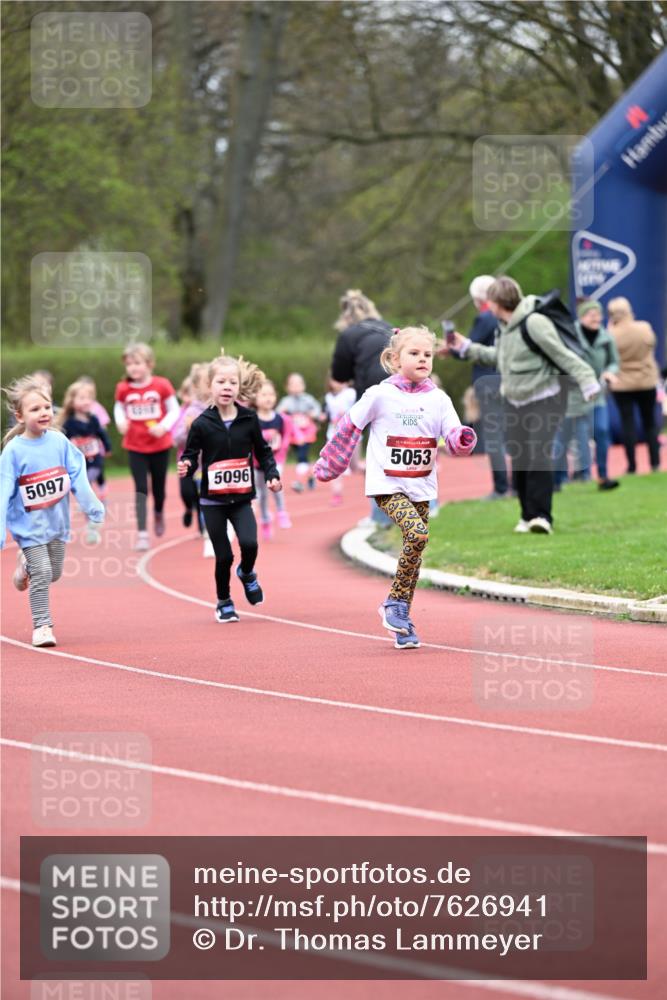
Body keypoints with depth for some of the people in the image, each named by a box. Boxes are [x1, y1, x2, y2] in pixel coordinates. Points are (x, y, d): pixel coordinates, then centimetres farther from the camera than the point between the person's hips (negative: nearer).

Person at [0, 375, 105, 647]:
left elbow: (78, 477, 0)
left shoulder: (59, 441, -6)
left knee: (54, 573, 17)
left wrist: (92, 508, -5)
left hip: (57, 521, 4)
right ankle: (41, 625, 2)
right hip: (29, 523, -4)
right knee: (42, 574, -10)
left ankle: (26, 563, 49)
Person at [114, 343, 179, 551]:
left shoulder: (162, 385, -10)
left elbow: (174, 410, -3)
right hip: (135, 447, 0)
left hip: (159, 445, 0)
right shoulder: (123, 389, -6)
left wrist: (164, 426, -19)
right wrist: (120, 421, -11)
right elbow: (119, 408, 10)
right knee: (141, 489, -6)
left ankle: (159, 514, 46)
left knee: (158, 486, 13)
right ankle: (142, 533, -6)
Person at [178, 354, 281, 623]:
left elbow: (263, 451, 8)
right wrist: (186, 467, -25)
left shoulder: (249, 419, -2)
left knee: (249, 543, -19)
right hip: (212, 500, -1)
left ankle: (246, 573, 16)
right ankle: (223, 602, 25)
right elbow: (190, 455, -3)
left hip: (241, 499, 1)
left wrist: (272, 475, -4)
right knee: (223, 556, 0)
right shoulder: (202, 424, -8)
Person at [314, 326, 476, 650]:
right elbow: (349, 429, 2)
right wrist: (328, 466, 7)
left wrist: (463, 440, -26)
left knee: (415, 552, 6)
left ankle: (402, 622, 18)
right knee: (418, 533, -25)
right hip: (387, 485, -5)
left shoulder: (438, 399, 3)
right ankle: (395, 604, -10)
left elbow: (453, 438, -2)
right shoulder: (380, 395, -6)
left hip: (421, 487, 5)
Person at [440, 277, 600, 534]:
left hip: (543, 401, -8)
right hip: (514, 403, 8)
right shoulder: (506, 327, 8)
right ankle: (528, 515, 16)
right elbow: (498, 356, 24)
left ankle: (541, 515, -13)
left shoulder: (535, 323, -19)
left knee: (539, 458, -17)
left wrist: (586, 380, -27)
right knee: (519, 460, 5)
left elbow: (563, 356, -20)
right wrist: (465, 347, 23)